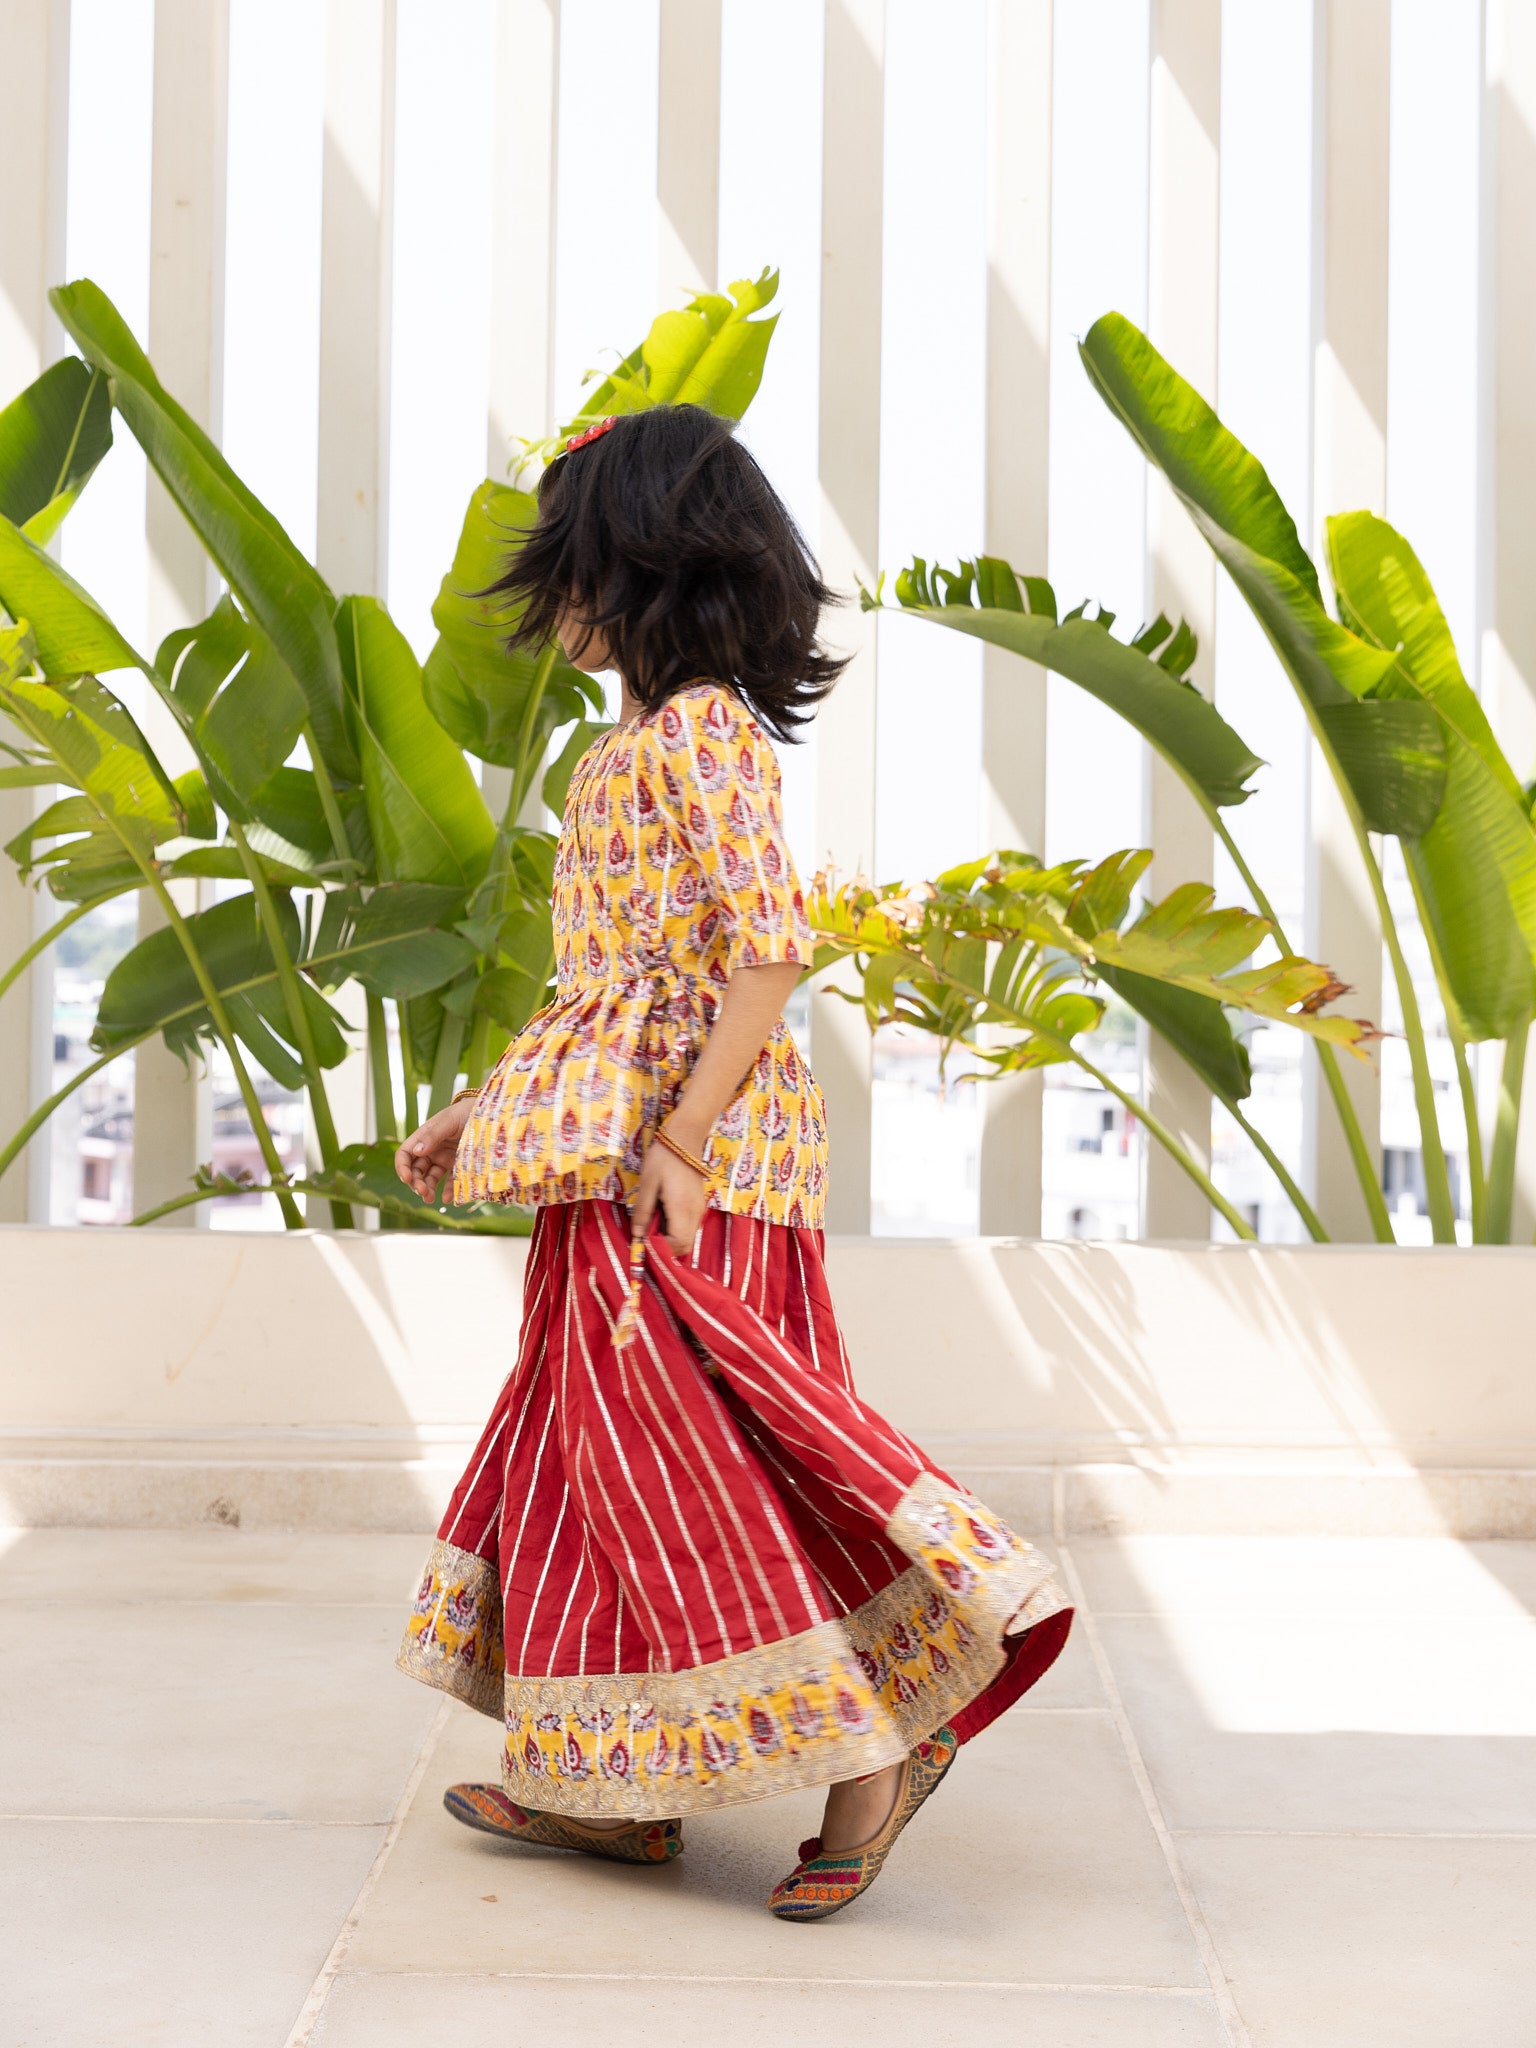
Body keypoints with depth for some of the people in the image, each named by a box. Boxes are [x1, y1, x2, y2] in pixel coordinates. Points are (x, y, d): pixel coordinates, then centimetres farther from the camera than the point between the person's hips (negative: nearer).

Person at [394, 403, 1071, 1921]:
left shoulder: (700, 729, -12)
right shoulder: (641, 739, 17)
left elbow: (769, 953, -20)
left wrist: (678, 1142, -24)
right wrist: (480, 1112, 21)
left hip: (685, 1163, -10)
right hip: (618, 1150, 10)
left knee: (689, 1456, -6)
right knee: (603, 1443, 12)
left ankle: (874, 1750, 3)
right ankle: (616, 1790, 20)